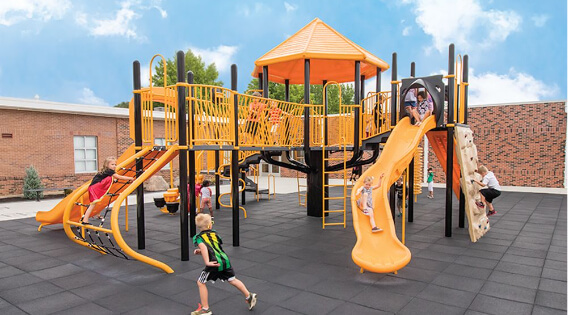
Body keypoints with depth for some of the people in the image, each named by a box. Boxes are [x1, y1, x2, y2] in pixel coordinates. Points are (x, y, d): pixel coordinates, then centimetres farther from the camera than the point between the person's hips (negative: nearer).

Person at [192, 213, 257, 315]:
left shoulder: (198, 237, 1)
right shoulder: (214, 233, 17)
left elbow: (203, 247, -21)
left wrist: (207, 262, -24)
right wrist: (200, 252, 22)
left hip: (215, 263, -6)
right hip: (225, 260, 6)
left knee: (200, 283, 13)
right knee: (232, 280, 25)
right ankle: (249, 296, 37)